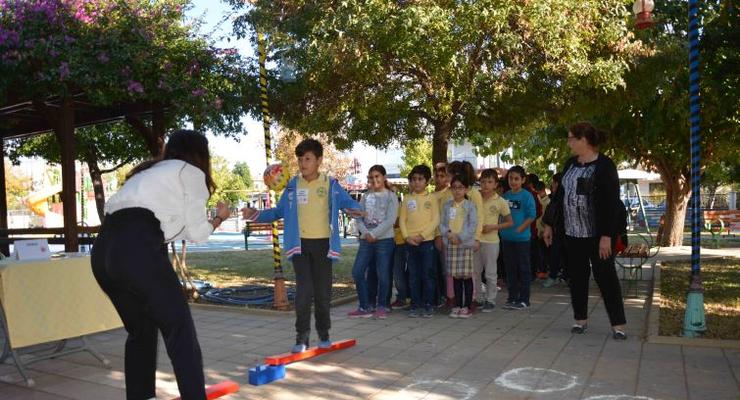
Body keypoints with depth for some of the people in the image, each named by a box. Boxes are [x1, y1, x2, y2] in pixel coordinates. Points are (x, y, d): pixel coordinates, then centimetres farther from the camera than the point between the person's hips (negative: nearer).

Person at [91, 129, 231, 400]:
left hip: (103, 251, 8)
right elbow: (197, 233, 12)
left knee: (140, 331, 21)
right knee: (180, 330, 0)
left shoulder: (148, 172, 33)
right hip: (137, 250, -8)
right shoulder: (191, 172, 13)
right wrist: (219, 218, 29)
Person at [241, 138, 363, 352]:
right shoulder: (293, 185, 5)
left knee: (323, 291, 7)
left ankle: (324, 334, 23)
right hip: (300, 244, 1)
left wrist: (355, 210, -28)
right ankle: (302, 337, 4)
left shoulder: (330, 184, 0)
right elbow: (279, 211, 11)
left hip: (323, 244, -1)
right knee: (303, 291, -5)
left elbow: (348, 202, -5)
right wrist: (256, 214, -1)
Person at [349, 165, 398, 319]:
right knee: (357, 272, -1)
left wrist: (374, 234, -14)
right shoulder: (366, 196, 14)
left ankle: (382, 307, 15)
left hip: (384, 239, -4)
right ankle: (364, 308, 9)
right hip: (366, 240, 5)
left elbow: (390, 220, -10)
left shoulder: (390, 196, 1)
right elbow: (358, 217, 7)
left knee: (383, 274, -2)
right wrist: (365, 233, -10)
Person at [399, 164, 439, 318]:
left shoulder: (431, 198, 1)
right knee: (413, 275, 7)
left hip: (427, 241, -2)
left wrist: (422, 235, -12)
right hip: (410, 242, 2)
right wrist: (407, 236, -7)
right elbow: (402, 219, 7)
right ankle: (415, 305, 15)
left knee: (428, 274, 0)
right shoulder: (407, 199, 8)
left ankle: (428, 305, 9)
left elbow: (435, 220, -5)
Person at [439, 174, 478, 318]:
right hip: (450, 244, 3)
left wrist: (460, 237, -15)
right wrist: (448, 233, -11)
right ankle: (457, 305, 16)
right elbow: (442, 223, 8)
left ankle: (467, 307, 8)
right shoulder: (447, 205, 9)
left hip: (465, 244, -3)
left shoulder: (470, 206, -2)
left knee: (467, 276, 0)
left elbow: (473, 225, -8)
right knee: (456, 276, 8)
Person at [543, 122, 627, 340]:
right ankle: (580, 319, 23)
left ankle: (618, 324, 8)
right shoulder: (570, 164, 9)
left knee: (605, 276, -1)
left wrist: (606, 236, -22)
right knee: (576, 276, 11)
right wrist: (549, 224, 13)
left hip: (597, 233, -6)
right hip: (573, 232, 7)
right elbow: (559, 195, 14)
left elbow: (611, 202, -17)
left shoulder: (604, 166, -12)